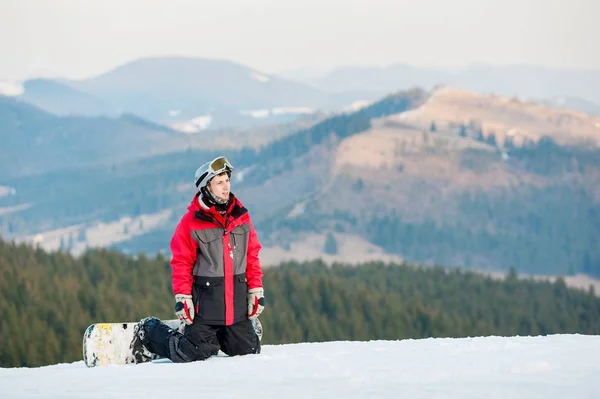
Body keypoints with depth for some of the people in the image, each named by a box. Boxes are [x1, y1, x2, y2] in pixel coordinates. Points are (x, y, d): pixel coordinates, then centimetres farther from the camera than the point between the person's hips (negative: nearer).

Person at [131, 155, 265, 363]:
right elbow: (181, 263, -5)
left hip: (238, 301, 4)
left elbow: (252, 256, 10)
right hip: (205, 303, -4)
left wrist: (256, 291, 6)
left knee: (247, 350, 4)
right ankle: (149, 332, 20)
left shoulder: (241, 217, 6)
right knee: (190, 354, -6)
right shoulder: (191, 221, -7)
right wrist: (182, 297, -10)